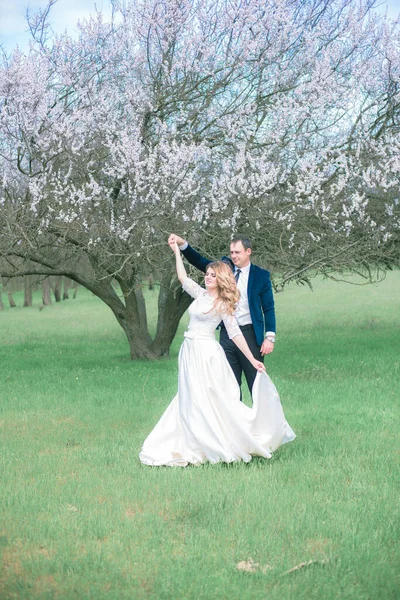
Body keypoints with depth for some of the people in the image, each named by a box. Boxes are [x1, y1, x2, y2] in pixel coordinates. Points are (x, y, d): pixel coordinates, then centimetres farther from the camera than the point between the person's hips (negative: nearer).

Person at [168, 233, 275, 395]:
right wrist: (182, 244, -14)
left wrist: (269, 337, -9)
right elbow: (199, 261, 2)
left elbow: (268, 308, -2)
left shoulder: (261, 275, -2)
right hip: (227, 333, 4)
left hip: (250, 333, -4)